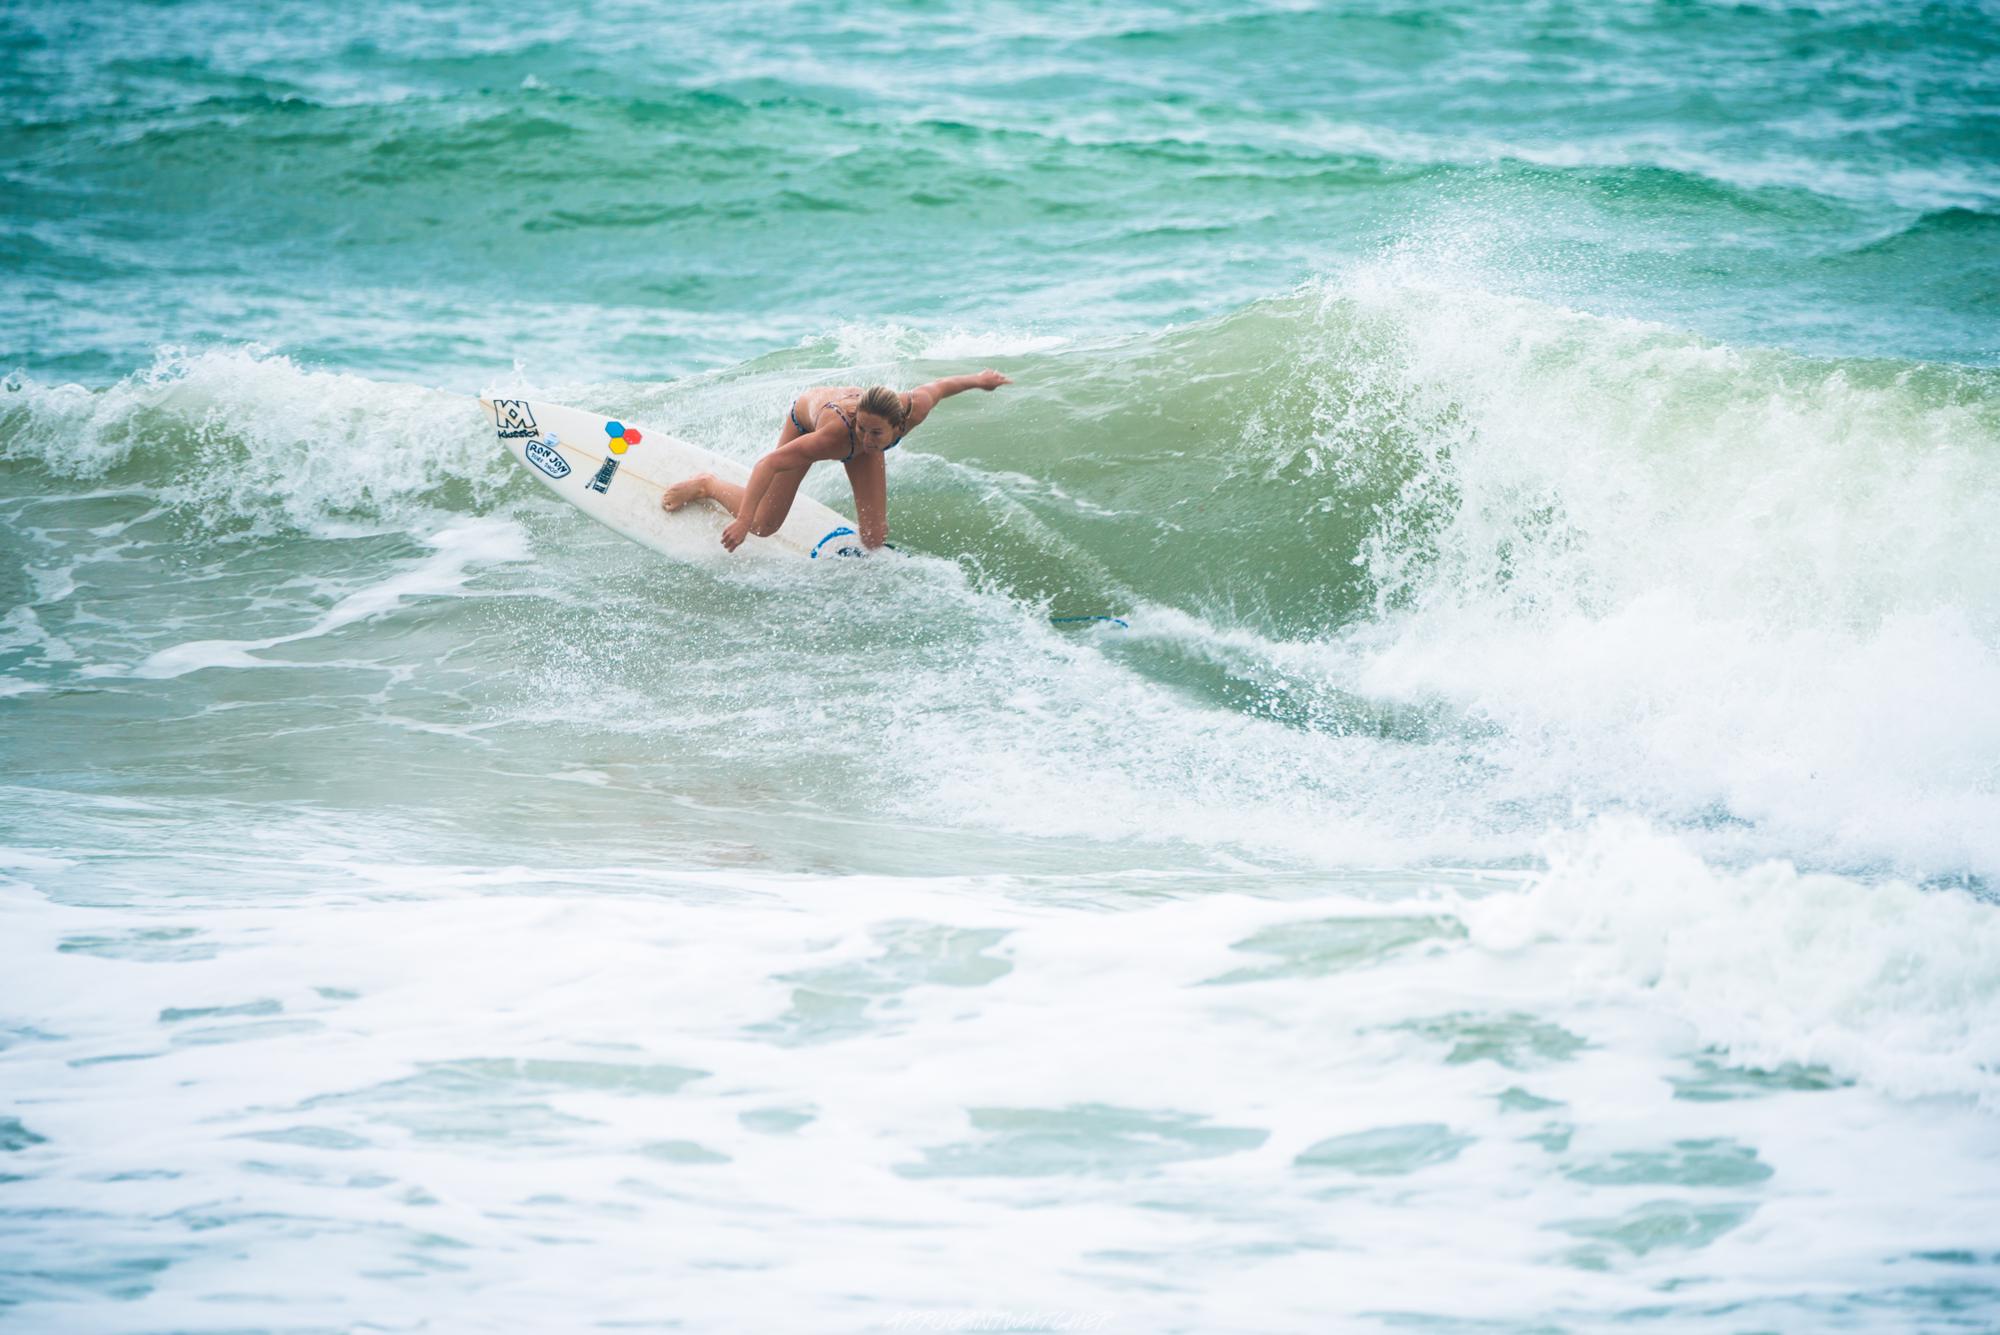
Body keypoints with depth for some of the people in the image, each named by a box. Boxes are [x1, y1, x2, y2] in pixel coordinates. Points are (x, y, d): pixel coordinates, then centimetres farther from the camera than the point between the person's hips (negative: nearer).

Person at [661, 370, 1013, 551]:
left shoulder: (914, 410, -40)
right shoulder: (836, 433, -50)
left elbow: (938, 387, -16)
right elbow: (770, 463, -47)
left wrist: (977, 380, 5)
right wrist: (743, 520, -55)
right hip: (807, 417, -4)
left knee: (874, 539, -4)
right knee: (763, 525, 2)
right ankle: (706, 485, 28)